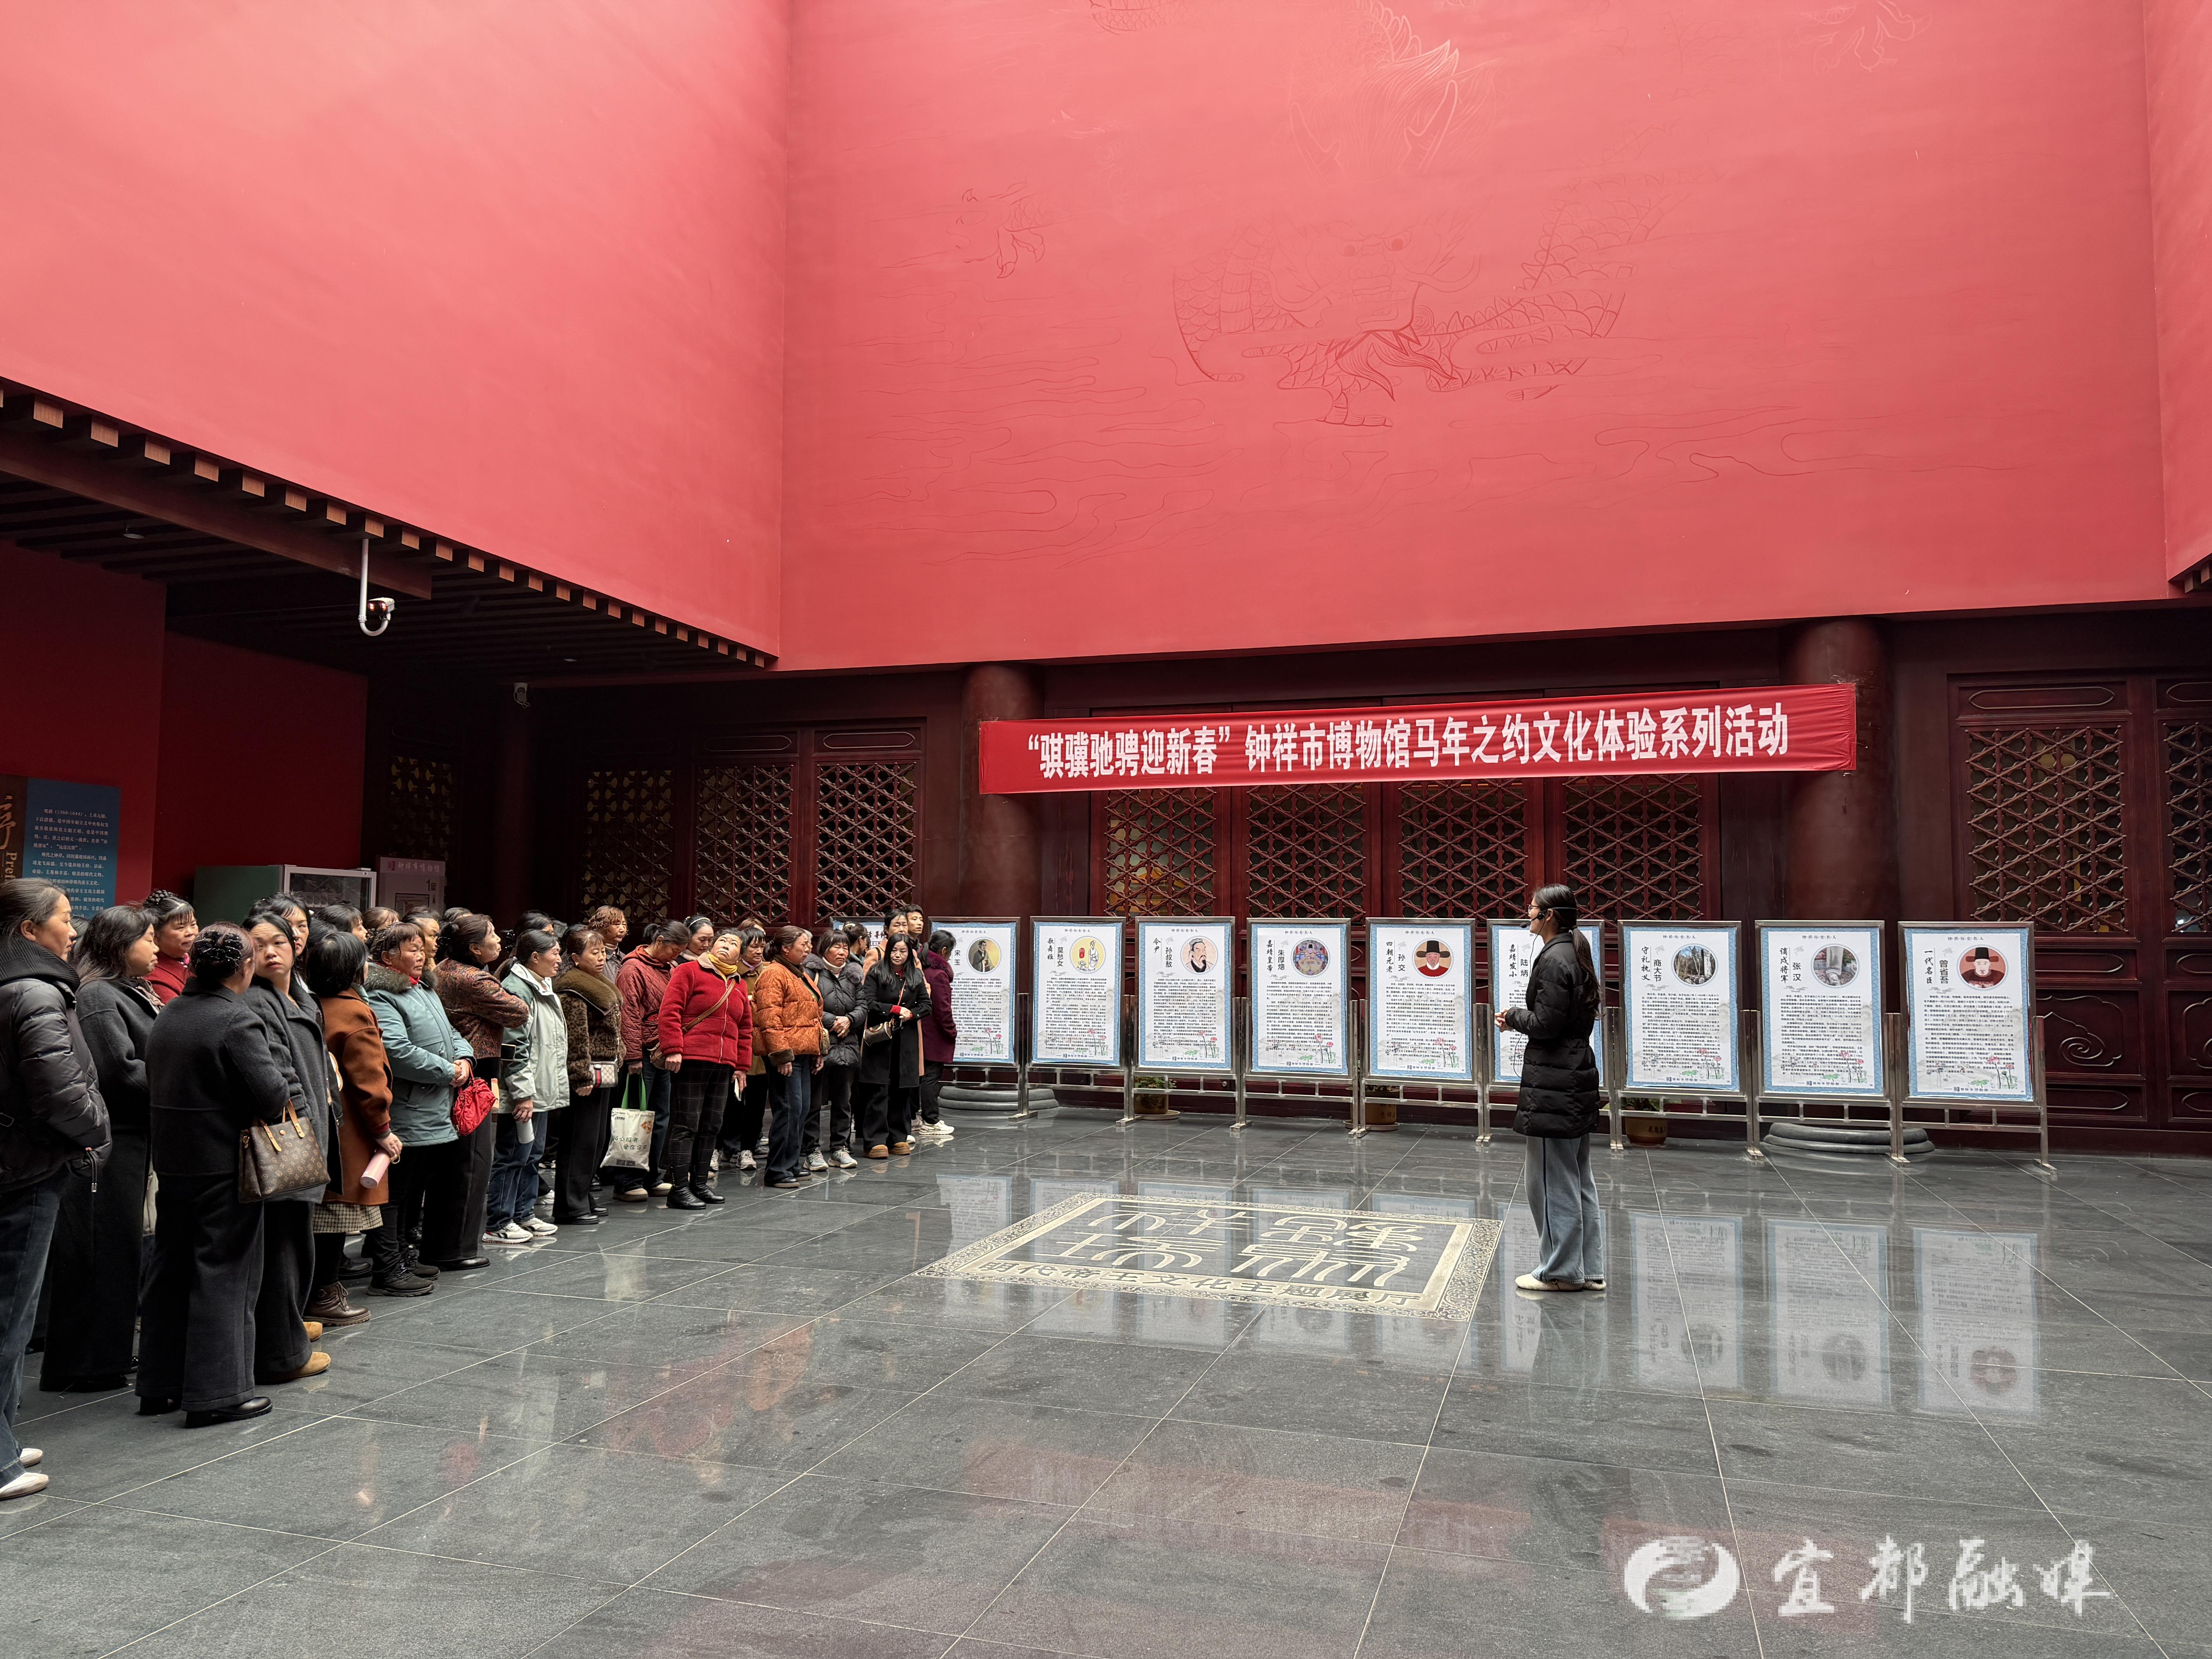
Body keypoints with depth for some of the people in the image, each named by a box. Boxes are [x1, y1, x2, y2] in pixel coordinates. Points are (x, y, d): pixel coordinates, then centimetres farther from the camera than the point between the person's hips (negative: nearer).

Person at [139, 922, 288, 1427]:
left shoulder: (167, 1017, 8)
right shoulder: (238, 1021, -18)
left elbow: (153, 1083, 13)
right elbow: (272, 1093, -23)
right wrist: (282, 1088, -2)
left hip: (170, 1160, 8)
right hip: (224, 1164, -8)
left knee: (170, 1269, 16)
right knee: (224, 1273, 0)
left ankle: (159, 1385, 25)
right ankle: (216, 1394, 4)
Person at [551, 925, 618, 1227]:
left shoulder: (598, 984, 17)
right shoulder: (572, 989, -15)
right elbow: (577, 1037, -20)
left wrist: (616, 1065, 21)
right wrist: (583, 1076, -22)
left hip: (603, 1074, 10)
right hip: (586, 1076, -10)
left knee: (597, 1140, 15)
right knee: (580, 1141, -5)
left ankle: (585, 1199, 25)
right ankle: (570, 1207, 1)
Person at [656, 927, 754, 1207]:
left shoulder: (739, 986, 19)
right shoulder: (689, 971, -2)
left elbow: (745, 1029, 23)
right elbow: (669, 1012, -9)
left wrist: (741, 1065, 18)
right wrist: (673, 1050, -16)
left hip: (723, 1066, 7)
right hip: (690, 1060, -7)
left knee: (712, 1126, 11)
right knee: (686, 1126, -4)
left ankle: (700, 1183, 21)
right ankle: (679, 1189, 0)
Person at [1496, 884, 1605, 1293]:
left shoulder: (1553, 959, -17)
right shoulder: (1575, 954, 13)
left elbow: (1545, 1024, -20)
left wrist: (1513, 1016, -3)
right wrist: (1520, 1019, 11)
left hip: (1553, 1082, -10)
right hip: (1578, 1072, 10)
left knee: (1552, 1181, 0)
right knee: (1579, 1181, 15)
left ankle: (1561, 1270, 8)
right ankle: (1589, 1270, 21)